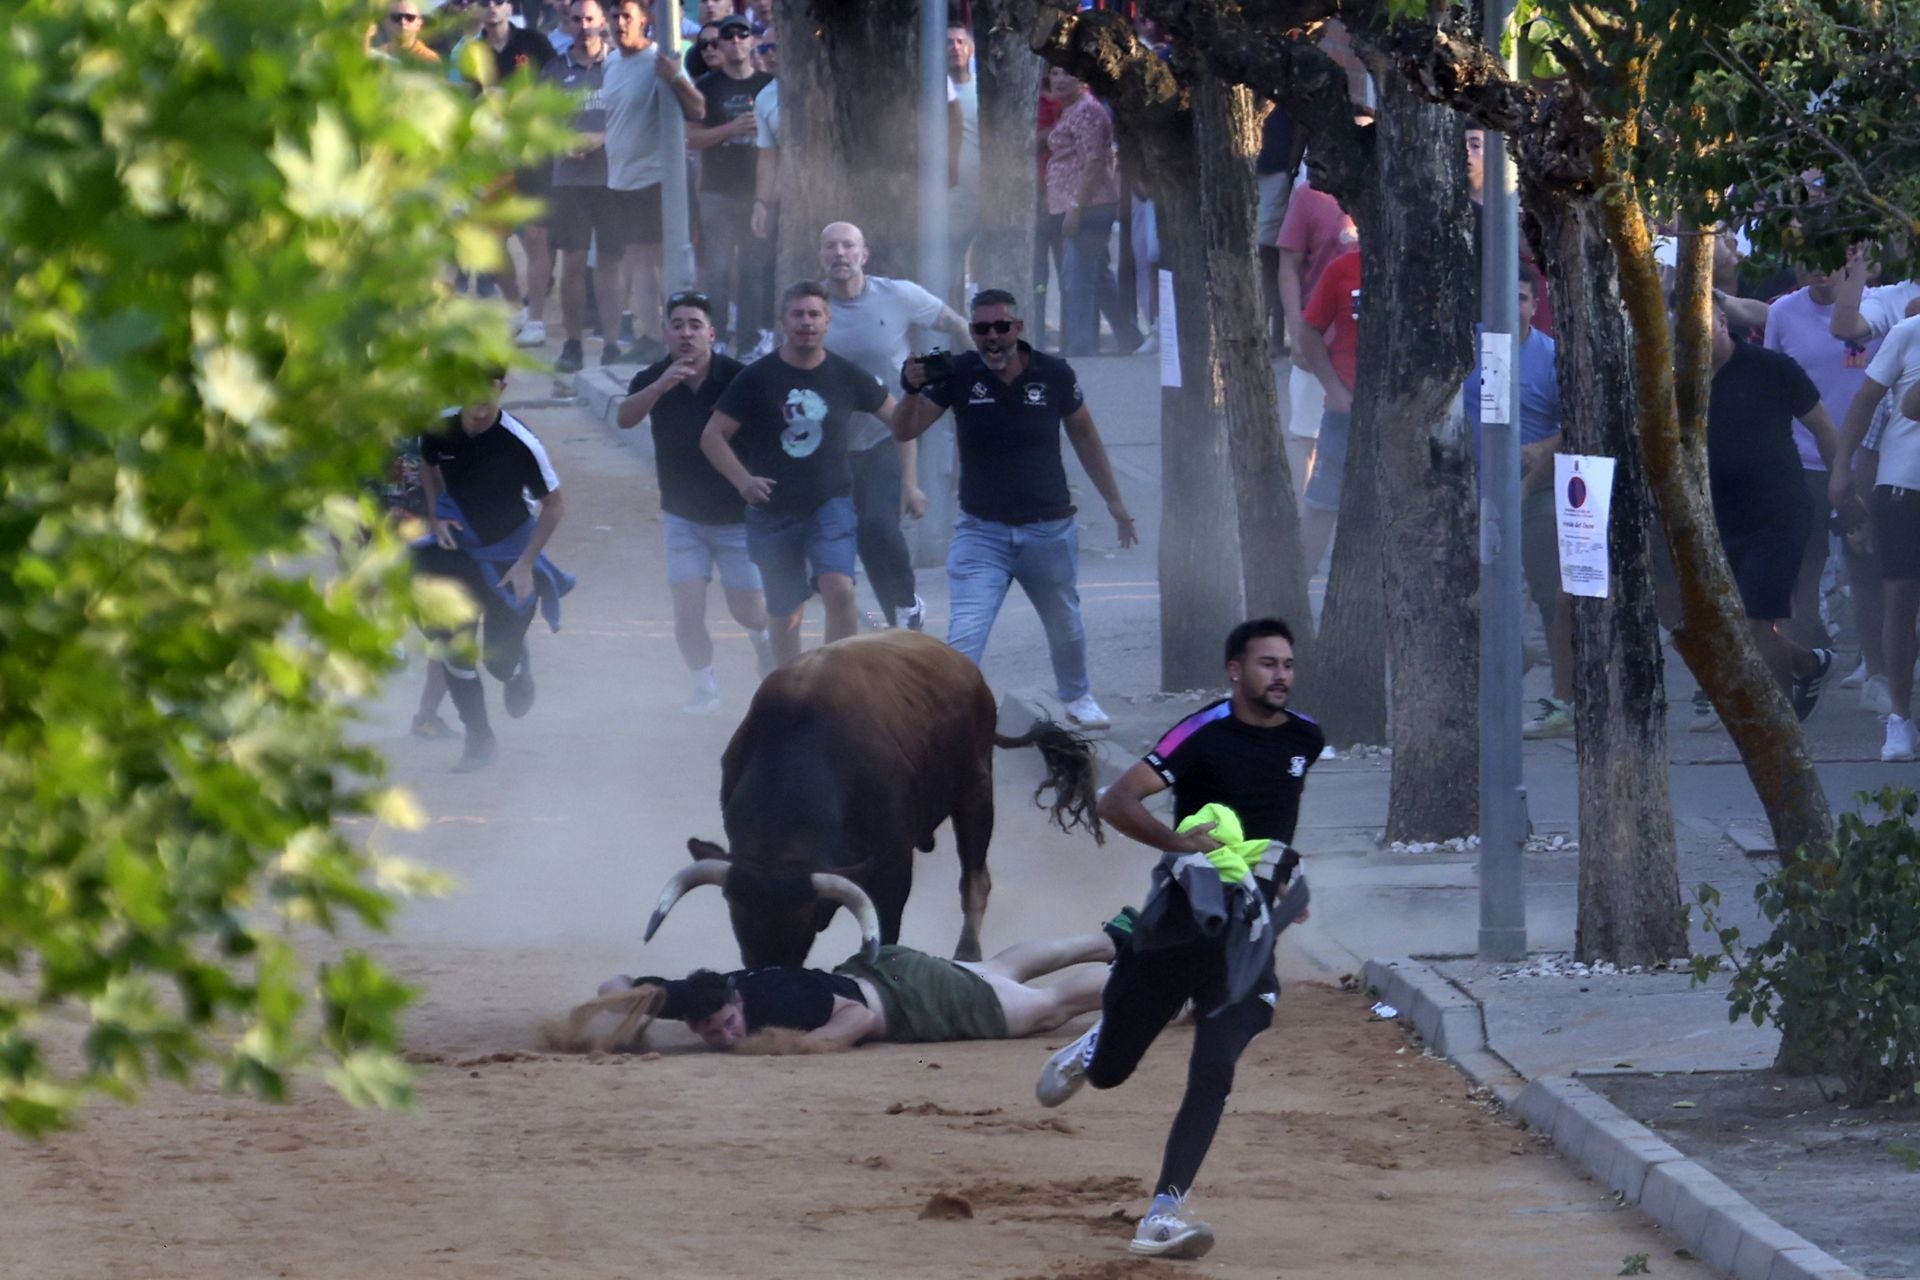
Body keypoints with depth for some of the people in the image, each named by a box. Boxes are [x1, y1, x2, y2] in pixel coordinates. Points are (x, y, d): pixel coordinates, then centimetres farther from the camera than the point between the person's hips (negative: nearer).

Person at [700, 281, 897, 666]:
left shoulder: (846, 376, -1)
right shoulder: (758, 378, -5)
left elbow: (898, 417, 13)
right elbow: (713, 437, -3)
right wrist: (742, 480, -19)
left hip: (830, 504, 0)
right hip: (773, 512, 0)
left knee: (839, 589, -23)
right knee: (785, 615, 7)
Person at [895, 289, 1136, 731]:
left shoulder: (1054, 374, -7)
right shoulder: (957, 375, -9)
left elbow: (1083, 434, 9)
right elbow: (904, 432, -13)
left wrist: (1113, 500, 14)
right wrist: (913, 390, -34)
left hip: (1050, 529, 2)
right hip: (982, 532, -2)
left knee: (1066, 626, 20)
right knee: (965, 635, -17)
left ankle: (1077, 698, 46)